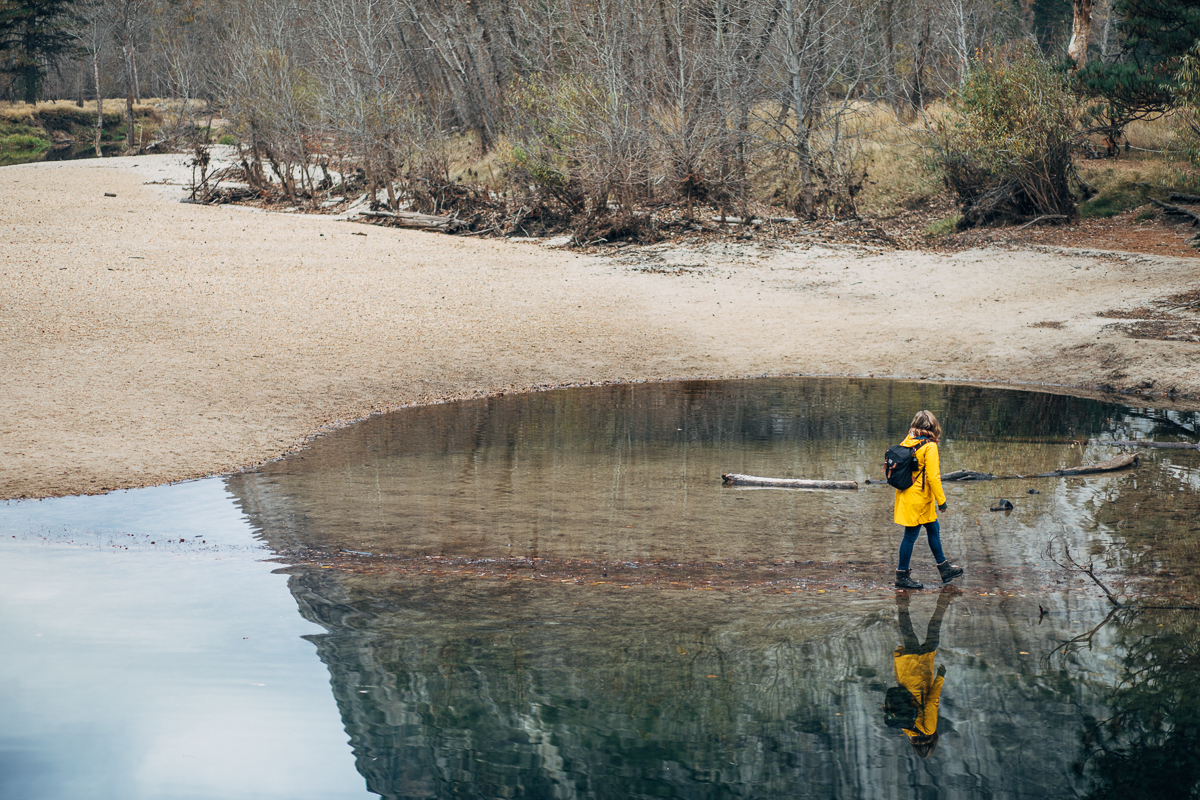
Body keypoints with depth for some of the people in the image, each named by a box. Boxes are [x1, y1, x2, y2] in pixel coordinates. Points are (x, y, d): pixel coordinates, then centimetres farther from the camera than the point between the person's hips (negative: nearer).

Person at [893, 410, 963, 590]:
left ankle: (944, 568, 30)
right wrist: (941, 500, -11)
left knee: (933, 528, 20)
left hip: (906, 494, 9)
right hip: (918, 499, -9)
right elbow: (933, 476, -19)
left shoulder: (907, 442, 5)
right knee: (911, 535, 0)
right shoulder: (930, 447, -17)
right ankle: (902, 576, 7)